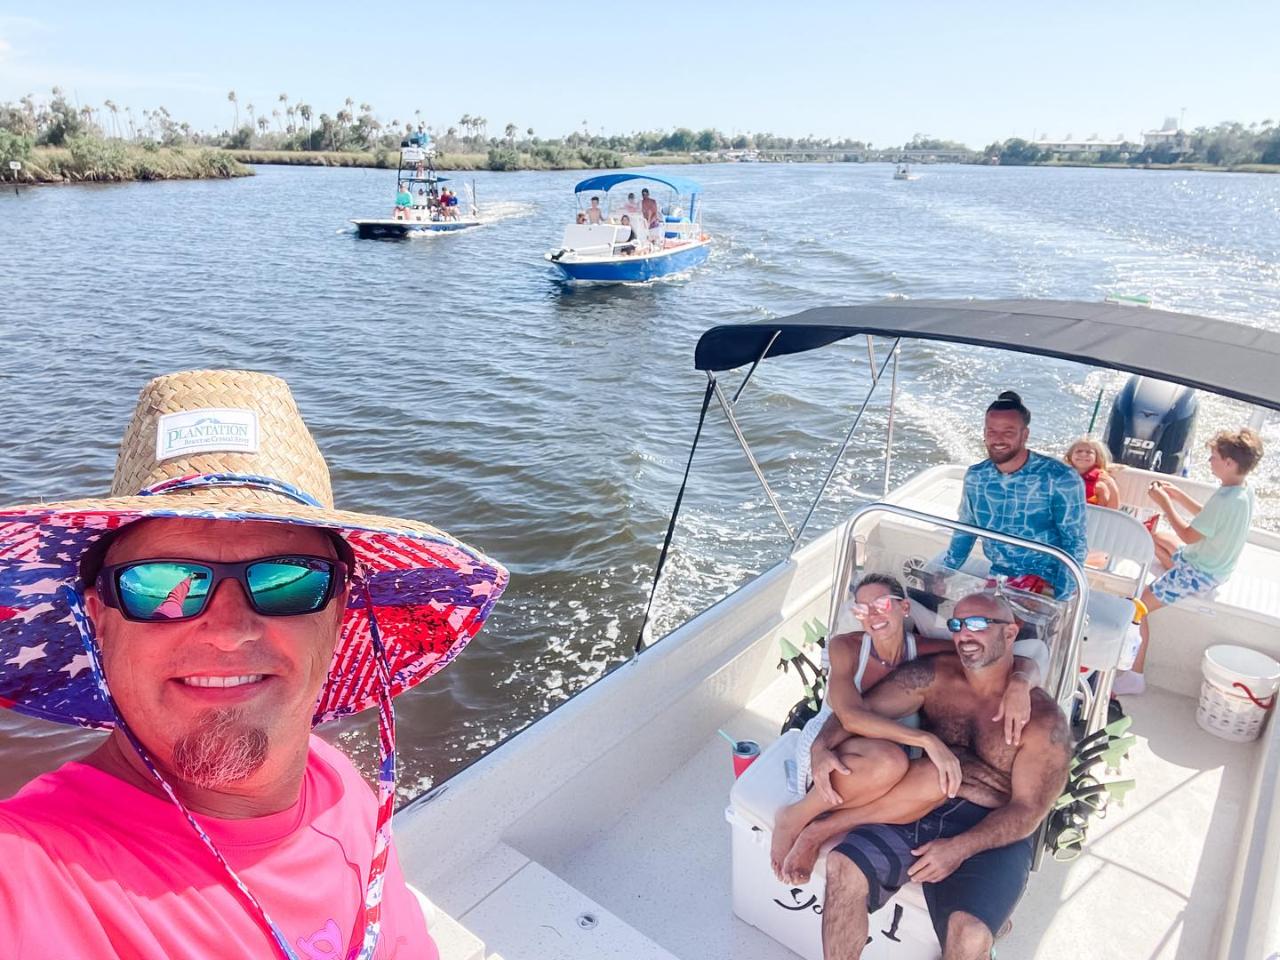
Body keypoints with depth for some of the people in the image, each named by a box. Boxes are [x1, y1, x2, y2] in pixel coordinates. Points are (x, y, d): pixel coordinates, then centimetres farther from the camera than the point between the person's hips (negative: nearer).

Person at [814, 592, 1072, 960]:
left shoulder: (1042, 719, -4)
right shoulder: (934, 676, 4)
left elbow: (1027, 811, -9)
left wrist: (960, 848, -21)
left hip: (991, 834, -2)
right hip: (919, 810, 3)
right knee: (844, 869, -22)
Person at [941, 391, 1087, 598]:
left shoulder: (1060, 479, -15)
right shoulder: (975, 477, 1)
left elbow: (1074, 543, -11)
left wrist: (1059, 601, -20)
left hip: (1045, 580, -6)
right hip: (998, 578, 6)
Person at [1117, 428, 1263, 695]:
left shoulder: (1225, 499, -32)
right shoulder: (1245, 491, -2)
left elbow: (1188, 535, -23)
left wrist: (1164, 502, -16)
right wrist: (1177, 495, 6)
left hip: (1200, 573, -10)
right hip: (1215, 564, 10)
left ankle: (1134, 676, -3)